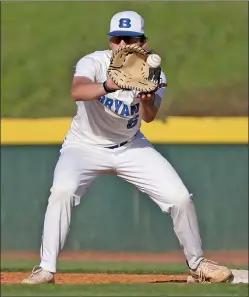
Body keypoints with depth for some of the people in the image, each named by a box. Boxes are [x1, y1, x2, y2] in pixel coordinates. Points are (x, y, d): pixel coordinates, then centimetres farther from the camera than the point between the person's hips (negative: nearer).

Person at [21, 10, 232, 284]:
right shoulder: (94, 63, -22)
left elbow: (149, 117, -29)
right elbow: (77, 91, -44)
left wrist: (147, 100, -52)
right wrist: (109, 86, -63)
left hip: (130, 147, 3)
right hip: (86, 146, -3)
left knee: (180, 197, -7)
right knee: (62, 190, -31)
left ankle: (197, 264, 17)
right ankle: (46, 269, -20)